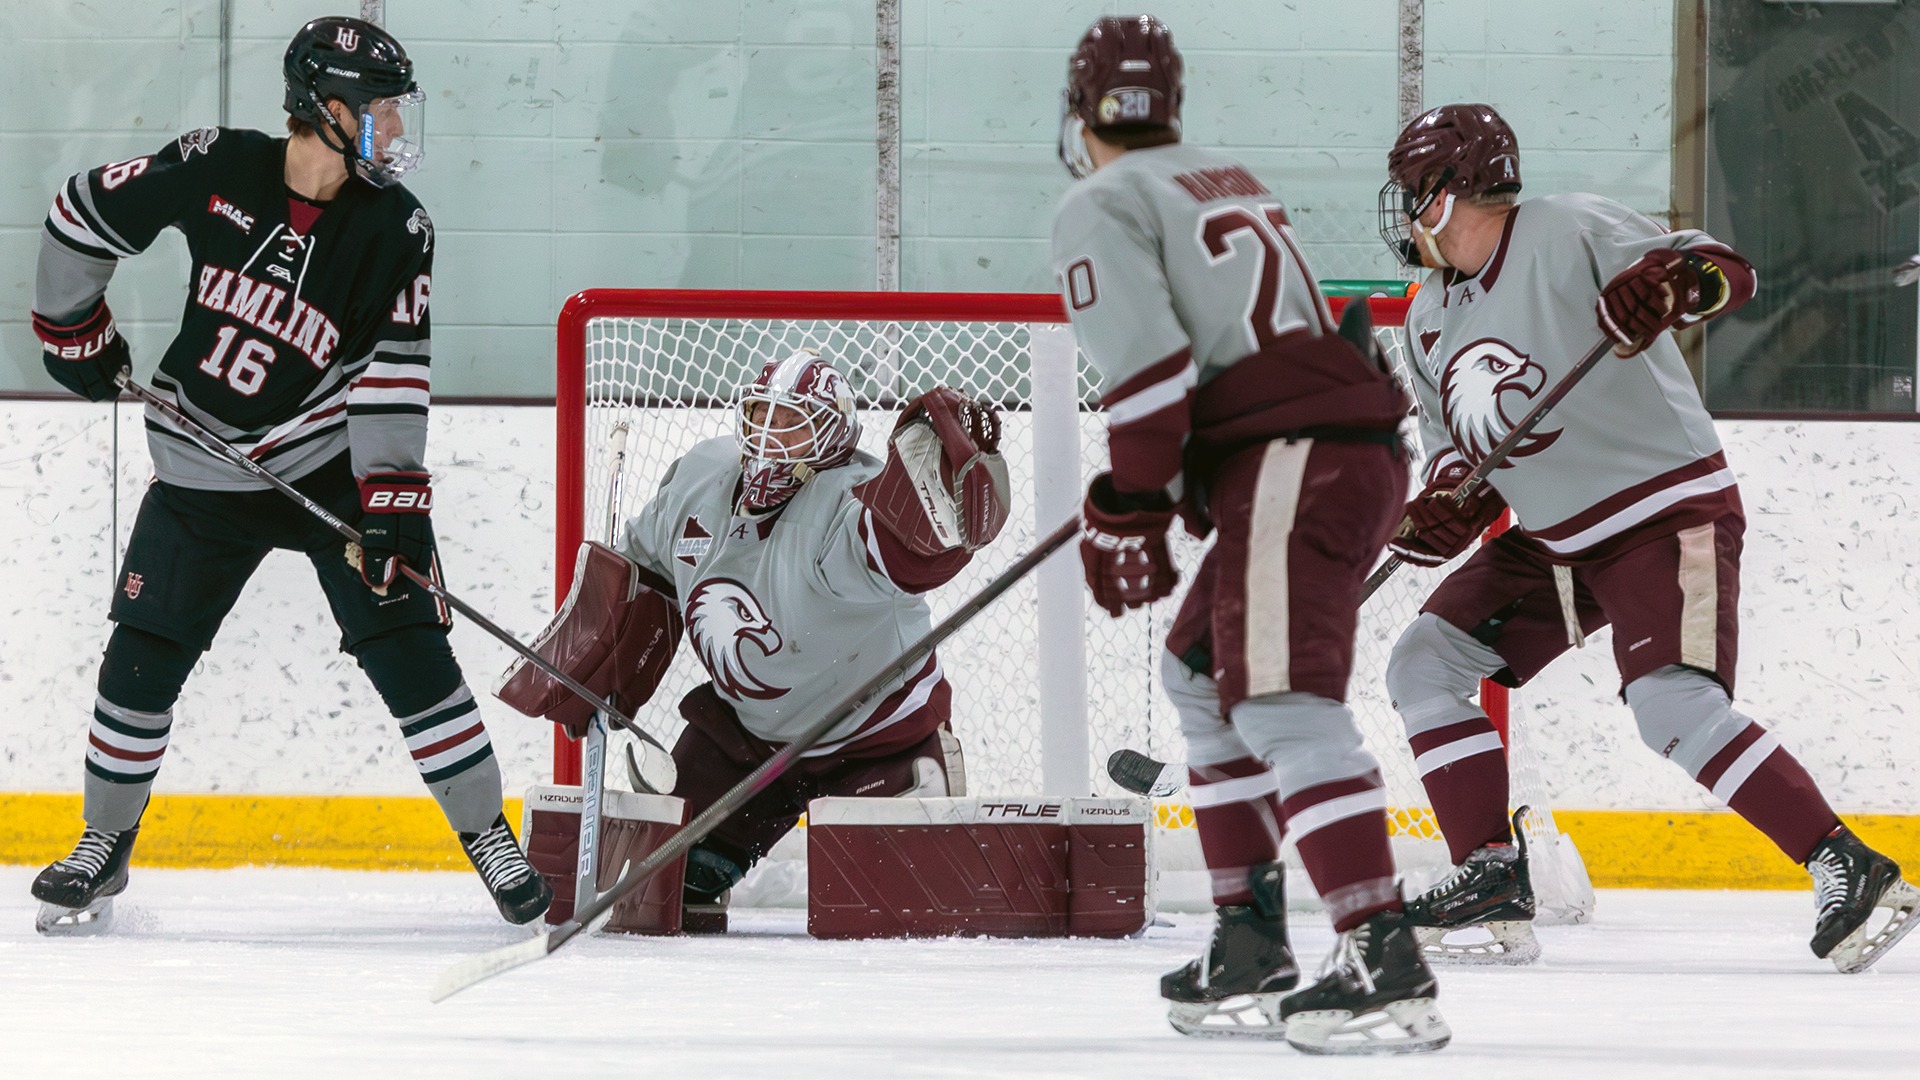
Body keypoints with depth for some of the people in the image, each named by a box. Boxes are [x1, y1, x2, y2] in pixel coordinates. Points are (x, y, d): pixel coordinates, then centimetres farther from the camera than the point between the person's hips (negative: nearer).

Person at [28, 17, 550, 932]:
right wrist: (76, 334, 8)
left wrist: (395, 505, -22)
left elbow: (393, 374, -15)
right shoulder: (215, 170, -12)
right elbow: (82, 216, 2)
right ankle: (104, 844, 20)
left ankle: (488, 836, 2)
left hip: (330, 469, 0)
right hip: (203, 472, 0)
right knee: (144, 654, 2)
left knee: (405, 641, -9)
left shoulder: (395, 231, -10)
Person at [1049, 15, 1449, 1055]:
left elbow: (1149, 364, -12)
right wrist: (1151, 493, 38)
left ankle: (1385, 960, -31)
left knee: (1282, 705, -18)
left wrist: (1125, 512, -6)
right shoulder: (1230, 183, 26)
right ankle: (1250, 948, 19)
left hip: (1292, 464, -10)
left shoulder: (1101, 208, -1)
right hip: (1355, 451, 10)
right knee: (1204, 677, 22)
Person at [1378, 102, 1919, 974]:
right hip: (1549, 540, 9)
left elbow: (1727, 272, -22)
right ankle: (1492, 878, 1)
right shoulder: (1431, 320, 10)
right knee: (1423, 664, 1)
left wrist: (1665, 286, -44)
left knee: (1673, 706, -26)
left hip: (1669, 515, -9)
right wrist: (1442, 509, -6)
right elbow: (1455, 443, 16)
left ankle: (1850, 870, -23)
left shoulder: (1571, 233, -16)